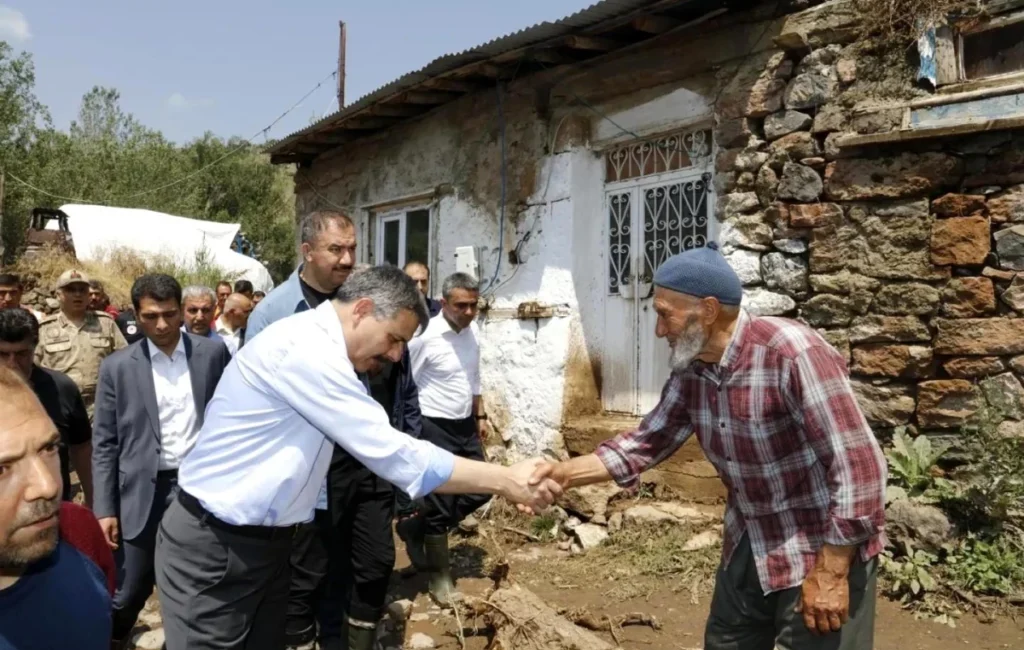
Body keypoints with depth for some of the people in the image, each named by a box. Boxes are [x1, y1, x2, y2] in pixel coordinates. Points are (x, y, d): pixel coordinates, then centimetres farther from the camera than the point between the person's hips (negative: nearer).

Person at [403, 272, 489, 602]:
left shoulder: (472, 330, 3)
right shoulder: (425, 336, -19)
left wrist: (479, 415, 17)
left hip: (465, 426, 8)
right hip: (435, 429, -7)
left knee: (480, 491, 9)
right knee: (440, 504, 1)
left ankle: (416, 528, 26)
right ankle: (440, 575, 19)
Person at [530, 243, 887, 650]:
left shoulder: (793, 353, -27)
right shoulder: (691, 370, -4)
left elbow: (859, 465, -26)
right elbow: (646, 443, 4)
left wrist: (831, 571, -22)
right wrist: (564, 473, -7)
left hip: (823, 550, -7)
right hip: (748, 545, 8)